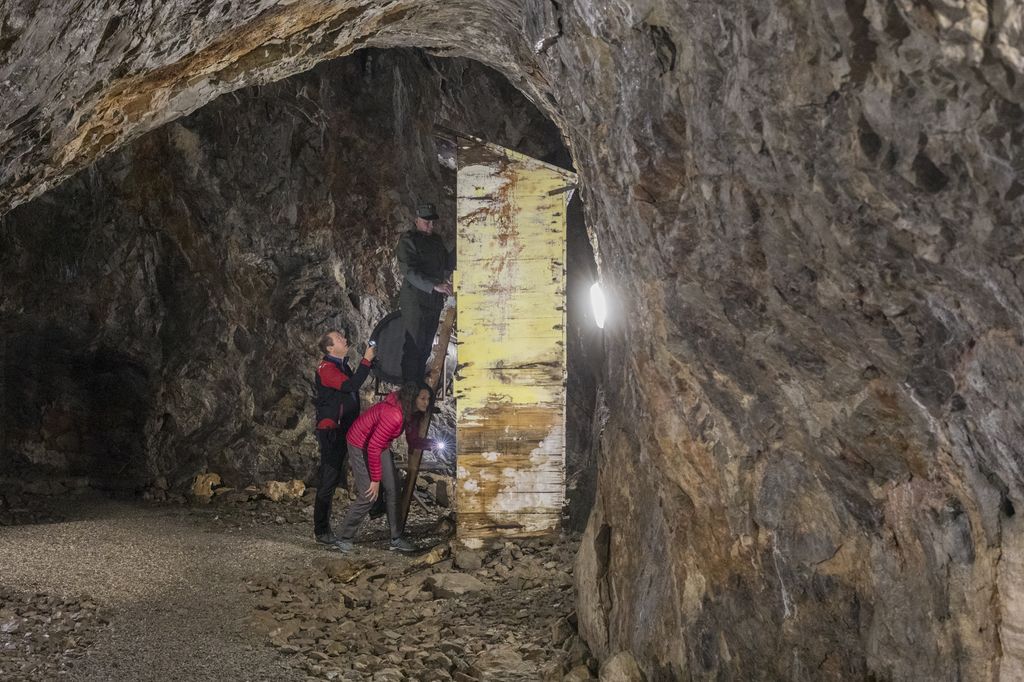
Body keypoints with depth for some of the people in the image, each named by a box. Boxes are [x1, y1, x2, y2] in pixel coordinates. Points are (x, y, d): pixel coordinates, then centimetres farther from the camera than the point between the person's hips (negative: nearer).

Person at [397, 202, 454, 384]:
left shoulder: (436, 240, 16)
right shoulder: (408, 240, -6)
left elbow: (446, 266, 18)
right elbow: (409, 271, -17)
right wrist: (434, 285, -26)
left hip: (434, 302, 7)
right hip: (415, 302, -7)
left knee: (425, 348, 10)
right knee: (414, 347, -7)